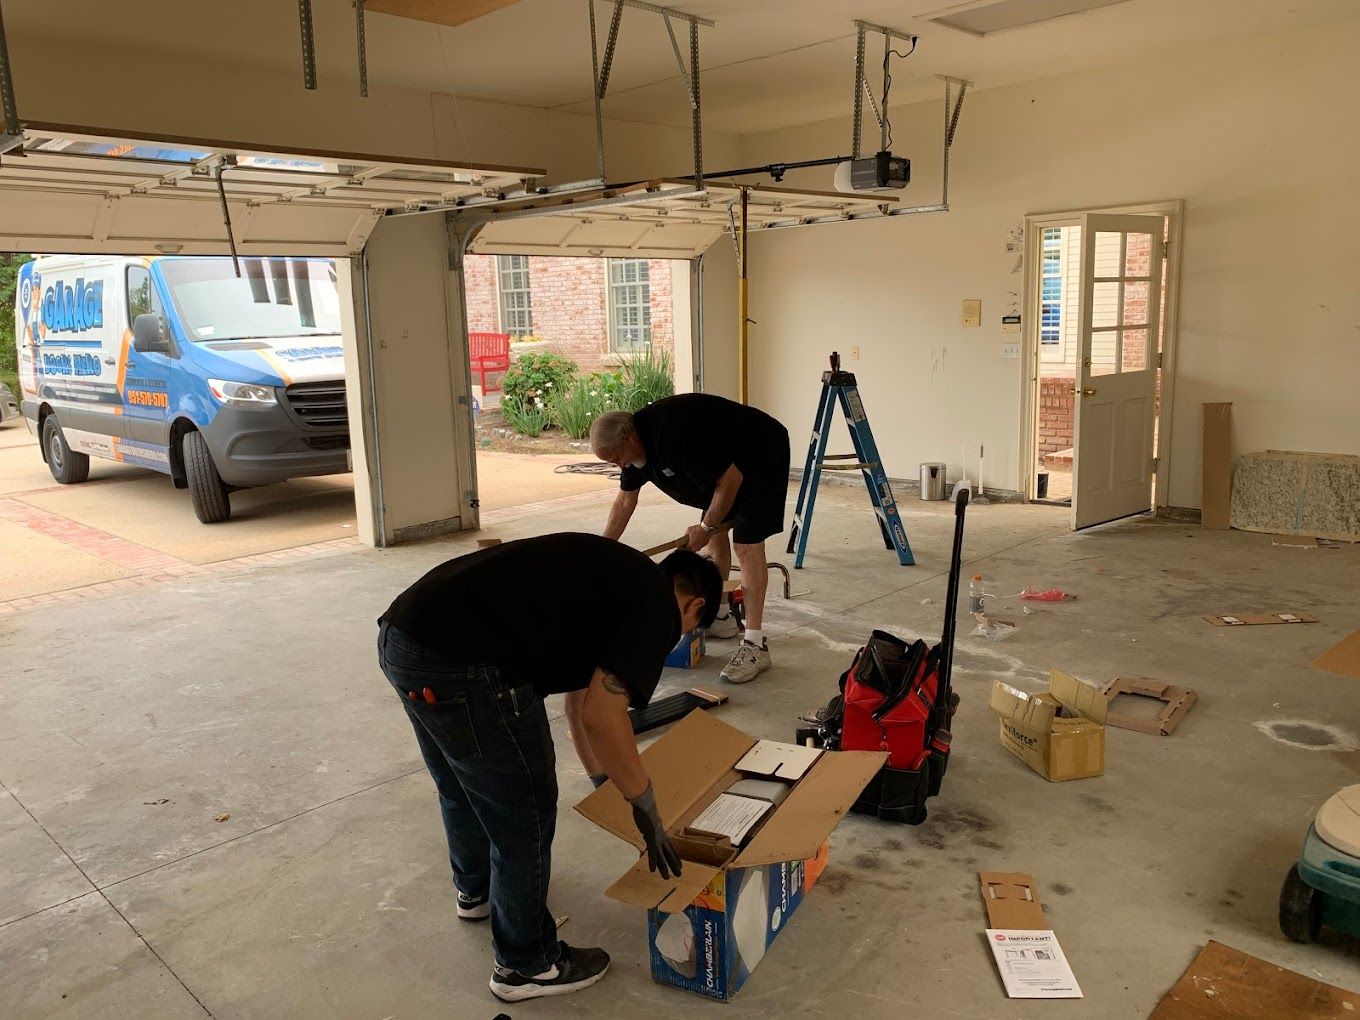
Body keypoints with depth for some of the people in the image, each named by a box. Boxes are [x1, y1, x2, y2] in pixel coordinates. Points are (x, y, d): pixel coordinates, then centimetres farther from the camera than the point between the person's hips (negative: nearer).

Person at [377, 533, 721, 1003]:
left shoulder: (611, 577, 26)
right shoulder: (656, 604, 0)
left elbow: (579, 695, 37)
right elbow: (601, 715, -11)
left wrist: (600, 778, 49)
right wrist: (646, 808, 3)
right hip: (458, 662, -10)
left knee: (462, 787, 33)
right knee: (525, 815, 11)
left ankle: (475, 890, 58)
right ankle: (526, 966, 31)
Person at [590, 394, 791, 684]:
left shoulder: (673, 434, -33)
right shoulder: (638, 439, -2)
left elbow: (731, 479, -28)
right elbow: (626, 498, 11)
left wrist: (705, 528, -16)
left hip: (762, 454, -10)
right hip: (727, 462, 10)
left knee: (747, 543, -15)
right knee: (716, 532, 14)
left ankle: (755, 645, -15)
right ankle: (719, 617, 29)